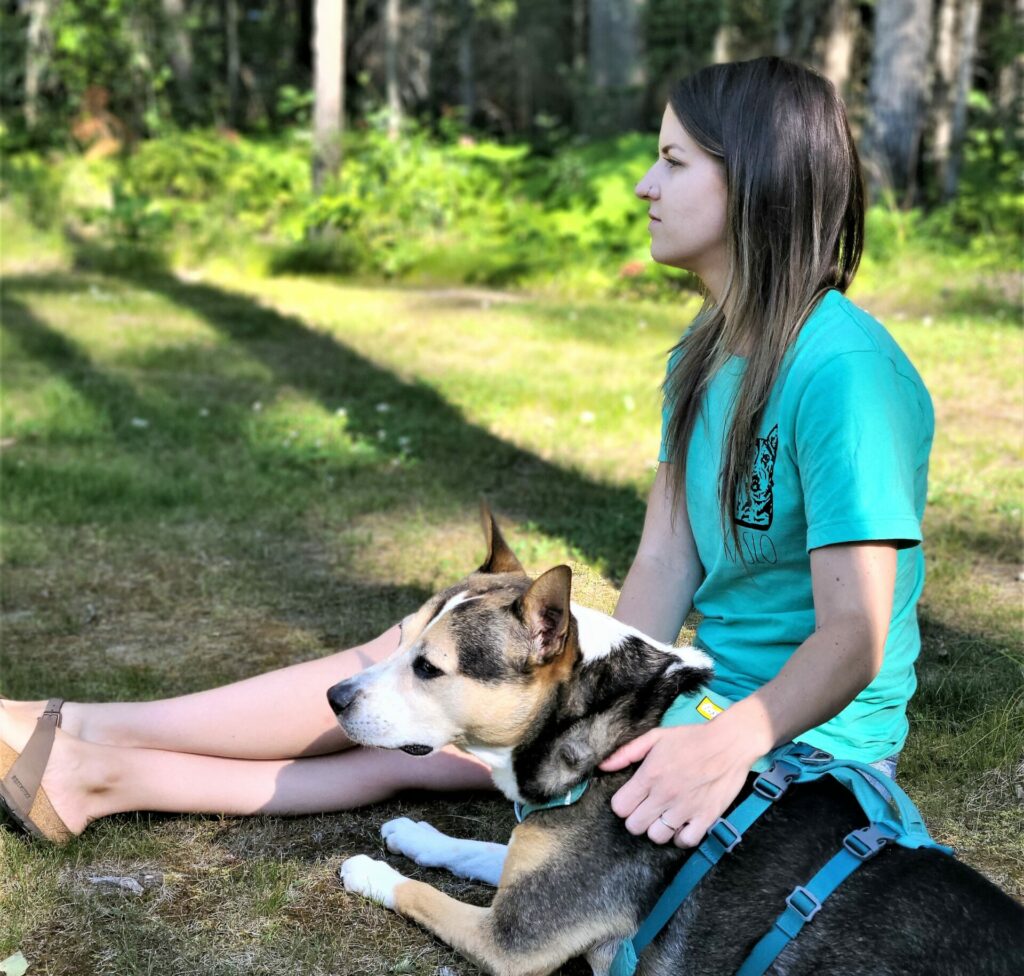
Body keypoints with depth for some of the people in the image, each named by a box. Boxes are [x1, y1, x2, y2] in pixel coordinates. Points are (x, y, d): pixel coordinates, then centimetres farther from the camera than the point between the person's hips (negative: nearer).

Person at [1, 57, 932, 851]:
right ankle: (109, 773, 4)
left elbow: (854, 636, -25)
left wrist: (731, 741, -40)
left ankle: (94, 737, 0)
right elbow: (663, 563, 1)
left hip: (805, 733, -7)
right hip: (705, 700, 7)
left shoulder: (842, 370, -22)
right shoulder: (704, 354, 7)